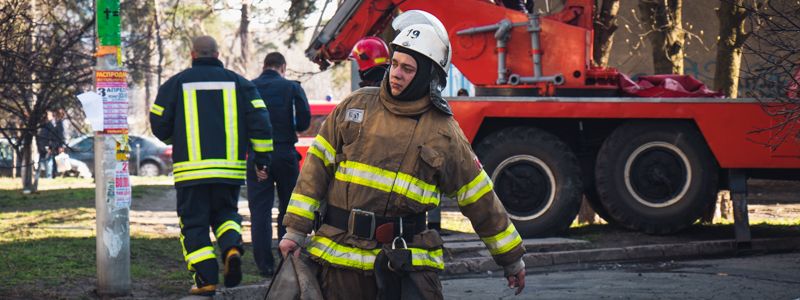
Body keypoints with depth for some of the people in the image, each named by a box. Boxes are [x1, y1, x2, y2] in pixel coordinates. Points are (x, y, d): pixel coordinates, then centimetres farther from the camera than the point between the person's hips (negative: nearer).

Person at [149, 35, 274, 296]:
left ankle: (206, 280, -2)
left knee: (194, 225, 6)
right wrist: (262, 160, 8)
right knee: (225, 214, 20)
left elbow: (159, 128, 6)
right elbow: (260, 122, 1)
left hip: (191, 170, -2)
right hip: (230, 169, 2)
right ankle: (232, 247, -9)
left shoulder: (175, 84, 3)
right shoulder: (238, 83, 7)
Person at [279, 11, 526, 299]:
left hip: (407, 262, -1)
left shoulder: (444, 133, 2)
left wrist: (511, 258, 11)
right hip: (340, 251, 1)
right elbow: (318, 165, 5)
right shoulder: (356, 106, 6)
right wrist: (295, 230, -1)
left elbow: (480, 198, 8)